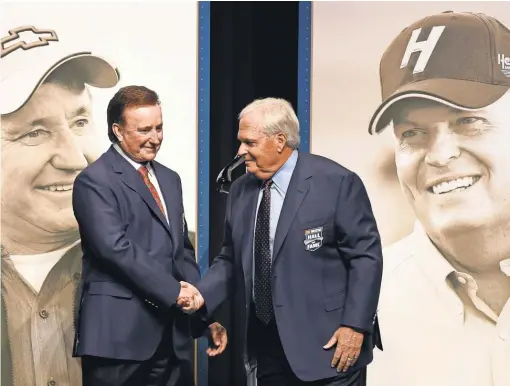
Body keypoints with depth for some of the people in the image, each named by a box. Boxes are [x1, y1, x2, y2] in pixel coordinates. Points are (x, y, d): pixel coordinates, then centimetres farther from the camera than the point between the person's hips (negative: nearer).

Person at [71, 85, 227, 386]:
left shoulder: (170, 179, 18)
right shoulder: (95, 181, -6)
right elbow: (115, 247, -17)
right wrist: (173, 291, -16)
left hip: (172, 333, 7)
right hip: (119, 332, -6)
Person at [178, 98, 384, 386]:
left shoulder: (337, 183, -10)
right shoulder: (241, 191, 8)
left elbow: (366, 256, -10)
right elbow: (232, 259, 14)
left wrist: (355, 325, -15)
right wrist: (203, 294, -3)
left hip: (328, 344, -5)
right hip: (266, 345, 6)